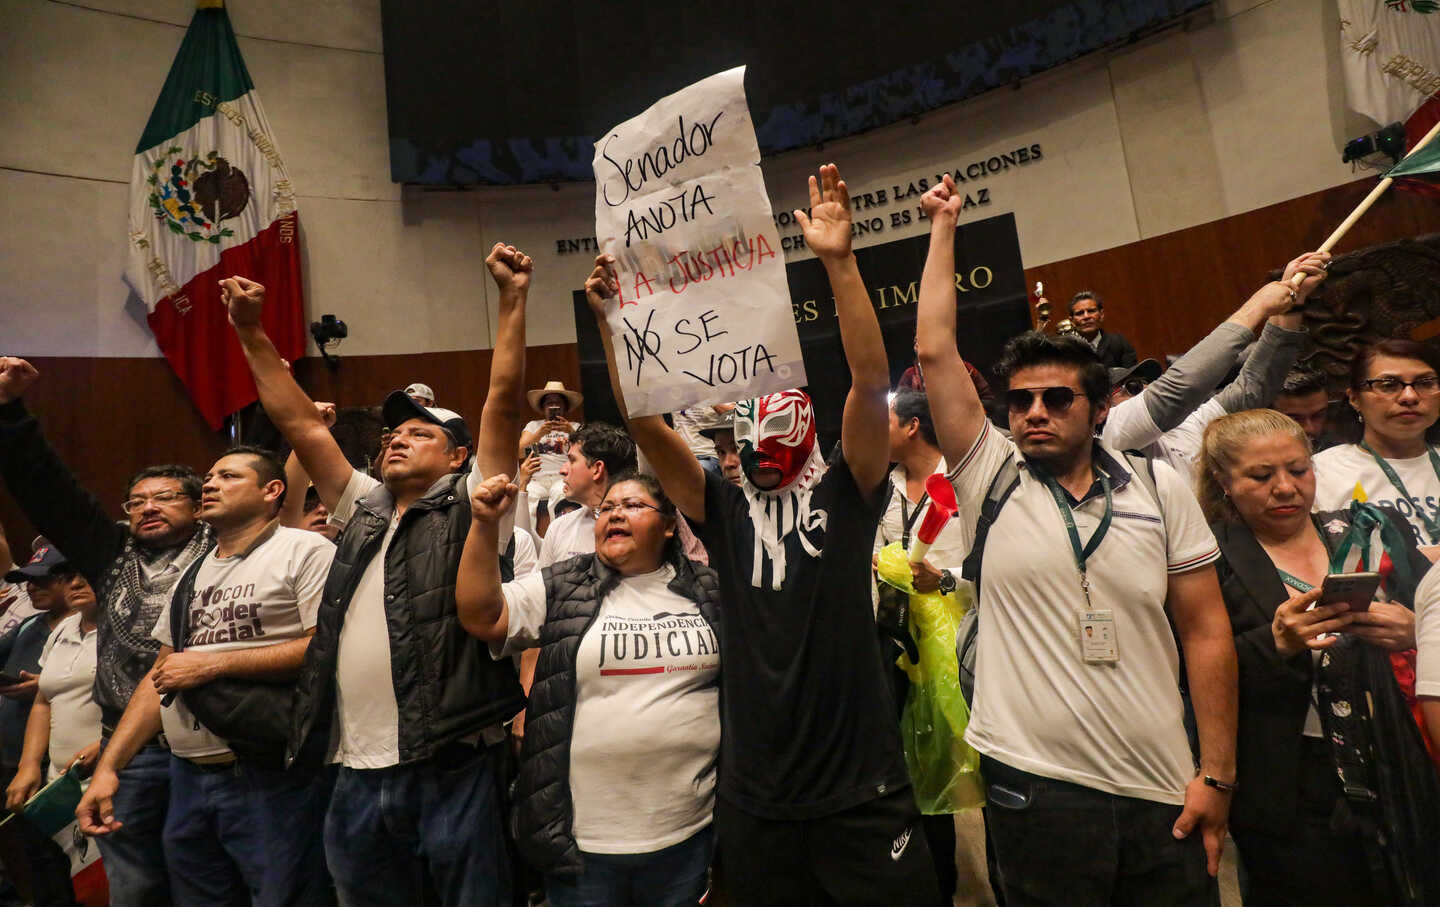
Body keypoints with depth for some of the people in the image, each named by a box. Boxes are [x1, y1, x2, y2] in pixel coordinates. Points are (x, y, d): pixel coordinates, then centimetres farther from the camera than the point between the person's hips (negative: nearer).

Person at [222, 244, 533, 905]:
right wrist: (250, 333, 14)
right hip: (357, 772, 6)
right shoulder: (364, 509, 15)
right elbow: (300, 423, 16)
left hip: (451, 770, -6)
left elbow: (503, 403, -9)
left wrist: (513, 298, -13)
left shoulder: (469, 506, -1)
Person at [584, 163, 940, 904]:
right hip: (754, 798, 3)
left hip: (861, 787, -2)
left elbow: (871, 381, -15)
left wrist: (838, 263, -22)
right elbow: (643, 421, -2)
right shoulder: (724, 510, 4)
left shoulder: (843, 494, -2)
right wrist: (612, 320, -9)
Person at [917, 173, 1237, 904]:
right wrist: (943, 226, 1)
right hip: (1033, 782, -1)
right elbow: (934, 350, -7)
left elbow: (1205, 631, 3)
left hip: (1163, 791, 2)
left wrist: (1217, 774, 0)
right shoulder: (989, 477, -3)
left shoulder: (1160, 488, 3)